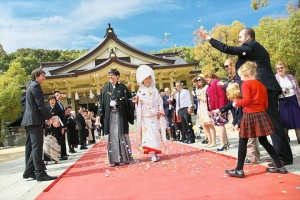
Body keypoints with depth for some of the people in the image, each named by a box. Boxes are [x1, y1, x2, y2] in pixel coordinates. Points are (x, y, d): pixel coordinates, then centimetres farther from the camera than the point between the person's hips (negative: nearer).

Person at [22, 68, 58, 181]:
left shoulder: (32, 86, 22)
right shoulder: (36, 86, -10)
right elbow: (40, 105, -18)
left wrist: (46, 119, 22)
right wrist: (52, 118, -18)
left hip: (31, 120, 10)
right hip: (34, 120, -10)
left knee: (35, 147, 13)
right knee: (37, 147, -9)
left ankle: (29, 171, 17)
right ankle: (40, 173, -6)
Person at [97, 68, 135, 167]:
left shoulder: (122, 87, 3)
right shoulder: (105, 88, 8)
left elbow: (129, 99, 3)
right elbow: (101, 102, 8)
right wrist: (99, 115, 2)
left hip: (120, 115, -2)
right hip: (109, 115, 2)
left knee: (121, 136, 1)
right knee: (111, 137, 2)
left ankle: (123, 158, 10)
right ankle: (113, 159, 9)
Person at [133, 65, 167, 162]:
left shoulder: (154, 90, 6)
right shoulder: (140, 91, 4)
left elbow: (160, 102, 5)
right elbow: (139, 104, 5)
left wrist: (160, 112, -4)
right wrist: (136, 101, -15)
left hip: (154, 116, 1)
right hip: (145, 117, 0)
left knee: (155, 133, -1)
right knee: (148, 134, -5)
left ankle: (155, 153, 7)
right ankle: (152, 154, -2)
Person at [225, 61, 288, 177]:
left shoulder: (246, 83, -7)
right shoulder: (261, 85, 15)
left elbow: (247, 99, -18)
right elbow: (266, 104, 14)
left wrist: (236, 103, -3)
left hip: (249, 115, -7)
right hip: (261, 115, 7)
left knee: (242, 142, 1)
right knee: (264, 141, 17)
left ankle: (239, 170, 5)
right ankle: (280, 166, 20)